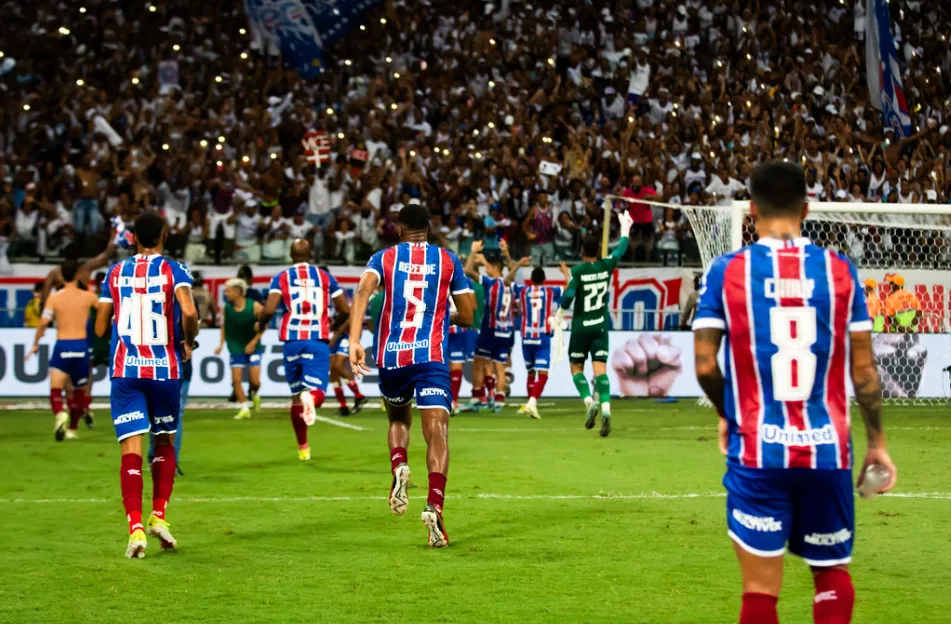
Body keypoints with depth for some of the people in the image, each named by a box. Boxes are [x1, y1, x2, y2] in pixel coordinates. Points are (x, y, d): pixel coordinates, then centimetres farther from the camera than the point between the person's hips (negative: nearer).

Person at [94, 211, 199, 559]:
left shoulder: (115, 273, 8)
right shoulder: (173, 271, -1)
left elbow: (100, 328, 9)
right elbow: (189, 312, -19)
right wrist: (189, 343, 0)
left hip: (124, 370, 1)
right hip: (165, 368, -1)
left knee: (131, 449, -5)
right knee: (165, 442, 19)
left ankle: (136, 527, -16)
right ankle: (158, 516, 13)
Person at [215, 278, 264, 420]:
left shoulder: (255, 307, -14)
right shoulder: (227, 308, -7)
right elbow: (224, 326, 7)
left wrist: (253, 342, -10)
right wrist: (221, 344, -2)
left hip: (253, 348, -2)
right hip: (236, 348, 2)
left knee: (254, 381, -6)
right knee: (236, 379, -5)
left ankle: (253, 394, 29)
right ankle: (244, 409, 8)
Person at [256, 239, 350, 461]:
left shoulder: (281, 278, 6)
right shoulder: (325, 277, 10)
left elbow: (269, 309, -7)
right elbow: (345, 310, 9)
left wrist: (260, 326, 14)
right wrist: (333, 326, 30)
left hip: (292, 341, 1)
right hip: (318, 341, -1)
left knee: (296, 395, 16)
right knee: (316, 393, -5)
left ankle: (303, 448, 26)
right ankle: (311, 396, -43)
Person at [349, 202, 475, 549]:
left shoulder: (384, 258, 10)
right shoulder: (448, 261, 11)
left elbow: (362, 292, -10)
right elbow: (467, 317, 12)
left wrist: (354, 341, -17)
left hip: (391, 356, 2)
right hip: (432, 356, -2)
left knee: (398, 419, 27)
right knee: (437, 432, -9)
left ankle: (399, 466, -3)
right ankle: (434, 506, -28)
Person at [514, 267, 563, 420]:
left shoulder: (522, 291, 4)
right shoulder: (551, 291, 0)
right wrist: (566, 272, 28)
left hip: (526, 338, 3)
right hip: (543, 339, -3)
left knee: (531, 372, 18)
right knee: (542, 374, -8)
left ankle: (530, 403, 25)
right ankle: (532, 402, -27)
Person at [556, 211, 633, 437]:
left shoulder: (577, 271, -10)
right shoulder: (606, 266, 0)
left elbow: (569, 295, -18)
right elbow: (621, 249, 16)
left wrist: (560, 314, -1)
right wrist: (625, 227, 31)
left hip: (581, 326, -3)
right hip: (601, 326, 3)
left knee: (576, 367, 11)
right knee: (600, 369, -2)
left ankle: (589, 401, -10)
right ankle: (605, 408, -19)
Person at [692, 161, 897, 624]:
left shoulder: (726, 271, -2)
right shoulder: (840, 270, 1)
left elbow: (704, 365, -4)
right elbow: (863, 367, 2)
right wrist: (877, 441, 14)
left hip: (758, 451, -1)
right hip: (827, 450, 1)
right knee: (832, 573, 19)